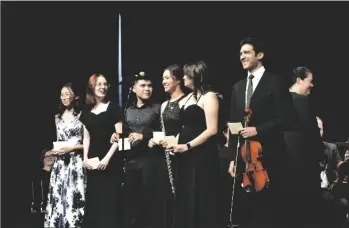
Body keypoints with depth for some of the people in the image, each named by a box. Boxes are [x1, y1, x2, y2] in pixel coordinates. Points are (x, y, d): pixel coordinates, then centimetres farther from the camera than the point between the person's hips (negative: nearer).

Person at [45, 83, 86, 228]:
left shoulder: (82, 115, -3)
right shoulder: (58, 117, 14)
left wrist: (72, 148, -14)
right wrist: (55, 150, 3)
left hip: (76, 163, -5)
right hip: (60, 163, 5)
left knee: (74, 198, -8)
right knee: (58, 198, 2)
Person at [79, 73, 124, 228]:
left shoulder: (113, 108, -4)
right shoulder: (86, 111, 10)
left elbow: (119, 136, -8)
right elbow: (86, 137, 14)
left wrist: (107, 157, -14)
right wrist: (85, 157, 2)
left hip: (111, 161, -4)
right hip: (93, 161, 4)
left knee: (109, 199, -4)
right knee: (93, 199, 5)